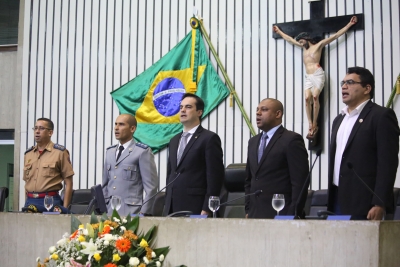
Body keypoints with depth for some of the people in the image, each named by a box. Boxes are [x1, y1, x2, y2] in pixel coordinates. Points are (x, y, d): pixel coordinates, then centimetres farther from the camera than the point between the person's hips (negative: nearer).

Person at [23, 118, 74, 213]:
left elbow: (68, 183, -3)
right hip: (30, 201, 5)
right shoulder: (28, 154, 15)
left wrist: (64, 208, -8)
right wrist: (27, 204, 12)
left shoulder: (60, 152, -1)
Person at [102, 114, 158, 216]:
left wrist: (144, 213, -10)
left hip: (131, 212, -5)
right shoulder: (110, 151, 16)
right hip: (109, 211, 5)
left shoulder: (143, 151, -4)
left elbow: (151, 187, -7)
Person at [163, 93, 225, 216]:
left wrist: (206, 210, -14)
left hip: (195, 209, -6)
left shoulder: (209, 138, -4)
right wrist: (167, 206, 14)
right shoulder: (174, 141, 19)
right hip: (172, 208, 6)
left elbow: (215, 177, -9)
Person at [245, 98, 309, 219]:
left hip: (280, 216, -6)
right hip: (255, 214, 6)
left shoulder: (292, 140, -6)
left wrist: (293, 216, -14)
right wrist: (248, 210, 13)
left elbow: (300, 183, -11)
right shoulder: (253, 142, 17)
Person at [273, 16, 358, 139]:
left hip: (318, 75, -5)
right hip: (308, 77, 5)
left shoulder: (318, 45, 6)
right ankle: (310, 126, -16)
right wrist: (279, 31, 42)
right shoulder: (304, 47, 23)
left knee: (315, 97, -19)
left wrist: (349, 24, 0)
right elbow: (289, 39, 35)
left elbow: (336, 35, 3)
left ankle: (315, 125, -16)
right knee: (307, 98, -13)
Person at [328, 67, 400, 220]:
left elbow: (388, 163, -11)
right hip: (337, 202, 7)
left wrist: (379, 204, -18)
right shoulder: (339, 119, 20)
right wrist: (330, 200, 15)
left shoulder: (381, 116, -4)